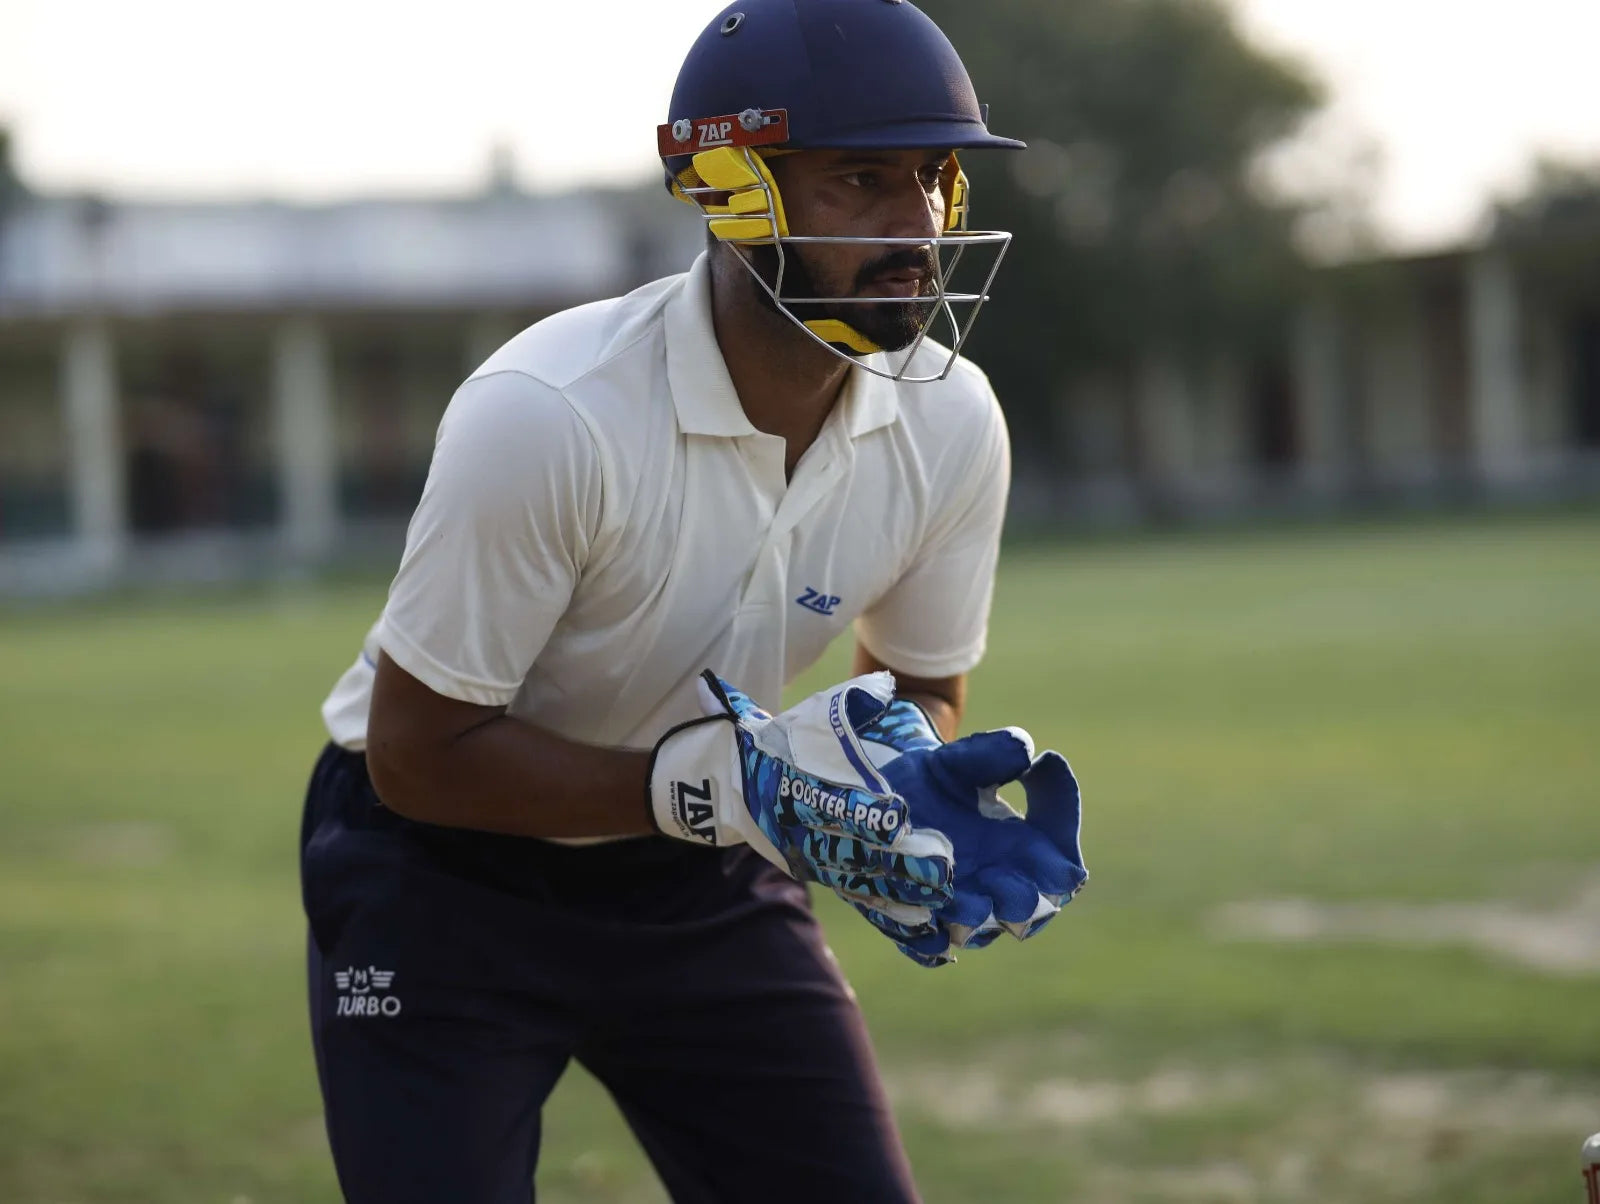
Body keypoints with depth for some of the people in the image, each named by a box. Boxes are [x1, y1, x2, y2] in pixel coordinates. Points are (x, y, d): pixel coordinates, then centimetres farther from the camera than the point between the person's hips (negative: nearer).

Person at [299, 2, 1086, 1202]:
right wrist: (714, 787, -33)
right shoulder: (550, 418, -30)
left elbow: (922, 687, 4)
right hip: (446, 874, -5)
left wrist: (909, 778, -20)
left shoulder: (951, 423, -13)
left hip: (707, 884, 5)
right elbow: (417, 752, -24)